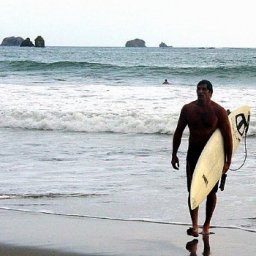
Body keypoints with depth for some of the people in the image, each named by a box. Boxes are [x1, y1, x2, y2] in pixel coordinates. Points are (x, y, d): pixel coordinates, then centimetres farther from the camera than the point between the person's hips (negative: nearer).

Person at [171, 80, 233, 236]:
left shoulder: (219, 111, -10)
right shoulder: (188, 109, -1)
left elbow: (228, 136, -9)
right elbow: (179, 132, 9)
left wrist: (228, 161, -13)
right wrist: (174, 154, 7)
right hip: (194, 153, 2)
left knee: (211, 192, 5)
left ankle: (207, 225, 20)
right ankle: (195, 226, -9)